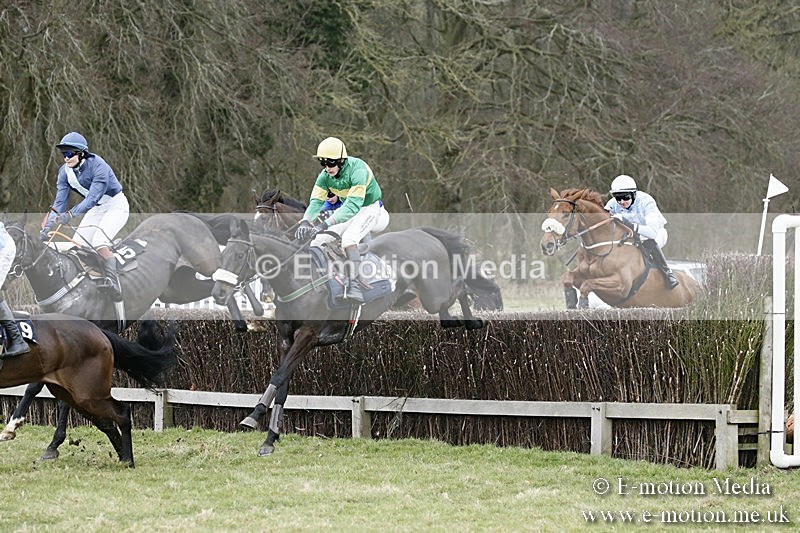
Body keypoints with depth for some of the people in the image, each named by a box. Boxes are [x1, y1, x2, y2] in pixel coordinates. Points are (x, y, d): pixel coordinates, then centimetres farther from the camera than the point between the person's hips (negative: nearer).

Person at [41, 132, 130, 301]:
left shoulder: (98, 166, -29)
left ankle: (113, 282, -38)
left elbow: (93, 197, -37)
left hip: (116, 206, -7)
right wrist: (48, 226, -26)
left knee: (99, 242, -30)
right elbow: (60, 201, -11)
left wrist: (70, 214, -49)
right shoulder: (65, 171, -9)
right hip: (96, 209, 7)